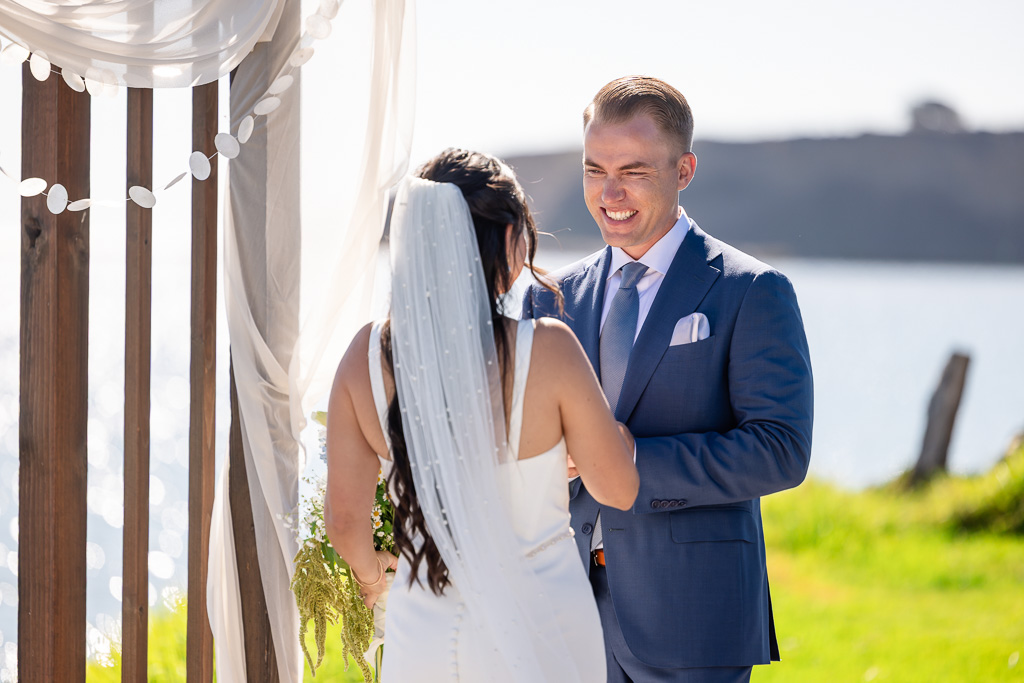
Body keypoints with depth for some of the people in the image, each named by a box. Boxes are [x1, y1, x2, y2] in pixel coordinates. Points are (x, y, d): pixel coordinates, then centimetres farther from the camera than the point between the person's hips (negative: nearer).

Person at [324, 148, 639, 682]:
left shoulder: (368, 354, -8)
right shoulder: (546, 349, -16)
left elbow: (344, 518, -3)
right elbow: (617, 490, -6)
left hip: (423, 634, 2)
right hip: (542, 632, -2)